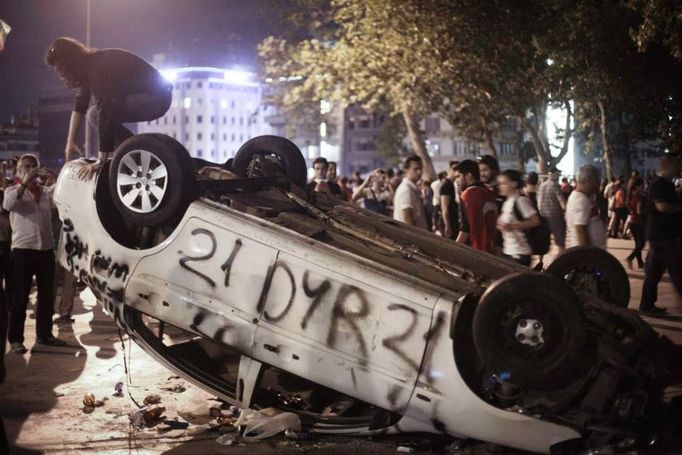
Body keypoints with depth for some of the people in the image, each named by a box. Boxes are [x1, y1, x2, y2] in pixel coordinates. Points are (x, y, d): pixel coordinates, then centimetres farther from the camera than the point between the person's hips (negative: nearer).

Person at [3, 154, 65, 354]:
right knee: (20, 297, 0)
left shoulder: (46, 191, 12)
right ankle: (15, 338, 7)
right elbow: (8, 204, -18)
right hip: (23, 250, -4)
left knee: (46, 295, 11)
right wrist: (26, 181, -25)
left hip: (46, 249, 4)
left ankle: (44, 334, 23)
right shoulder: (13, 190, 3)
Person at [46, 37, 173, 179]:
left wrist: (100, 162, -28)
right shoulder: (88, 66, 5)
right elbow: (80, 105, 12)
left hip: (155, 98, -10)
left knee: (97, 115, -21)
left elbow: (105, 112, -28)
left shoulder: (99, 68, -24)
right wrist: (70, 142, 9)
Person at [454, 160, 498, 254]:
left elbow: (466, 227, -16)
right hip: (491, 251, 8)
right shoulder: (490, 193, 11)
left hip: (475, 250, -8)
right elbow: (495, 224, 15)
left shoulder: (468, 194, -12)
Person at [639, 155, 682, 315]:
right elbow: (662, 206, -26)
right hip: (663, 236, -10)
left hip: (663, 235, 10)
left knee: (654, 272, 12)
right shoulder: (659, 184, -15)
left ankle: (647, 305, 17)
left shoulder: (666, 184, 17)